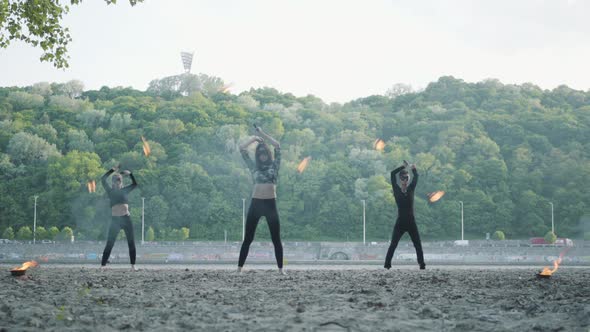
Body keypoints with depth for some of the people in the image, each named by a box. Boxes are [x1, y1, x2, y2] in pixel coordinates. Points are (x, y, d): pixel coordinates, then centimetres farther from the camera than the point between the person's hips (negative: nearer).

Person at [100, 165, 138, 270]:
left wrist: (130, 174, 4)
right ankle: (103, 265, -1)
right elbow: (103, 180, -3)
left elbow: (135, 184, 14)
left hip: (126, 219, 2)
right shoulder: (110, 192, 7)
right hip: (115, 220, -2)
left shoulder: (124, 191, 13)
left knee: (131, 243, 2)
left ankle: (133, 265, 7)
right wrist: (113, 170, -3)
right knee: (109, 244, -4)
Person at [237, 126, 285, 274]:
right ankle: (239, 268, 3)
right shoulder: (254, 167, 12)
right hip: (256, 204, 1)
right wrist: (254, 138, 17)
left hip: (271, 204, -1)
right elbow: (242, 149, 9)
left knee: (276, 239, 1)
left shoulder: (274, 166, 9)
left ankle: (280, 269, 4)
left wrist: (262, 133, 7)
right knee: (248, 239, 2)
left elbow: (277, 146, 1)